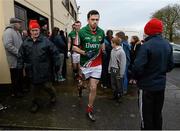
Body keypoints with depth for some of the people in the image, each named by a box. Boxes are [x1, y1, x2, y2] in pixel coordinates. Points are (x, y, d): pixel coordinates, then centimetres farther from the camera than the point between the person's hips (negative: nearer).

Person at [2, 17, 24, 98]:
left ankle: (20, 90, 33)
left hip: (19, 59, 9)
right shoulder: (8, 31, -15)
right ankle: (15, 92, 21)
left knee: (20, 76, 18)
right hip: (14, 60, -9)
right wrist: (19, 53, -23)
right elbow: (8, 45, -26)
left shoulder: (17, 32, 16)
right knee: (15, 77, 5)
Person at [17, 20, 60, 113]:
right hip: (32, 71, 3)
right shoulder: (26, 43, 4)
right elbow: (21, 56, 8)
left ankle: (53, 95, 36)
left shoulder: (45, 41, -6)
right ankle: (36, 103, 33)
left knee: (47, 86, 3)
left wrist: (57, 64, -5)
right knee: (35, 88, 14)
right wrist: (20, 67, 4)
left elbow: (54, 53, -4)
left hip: (44, 70, -3)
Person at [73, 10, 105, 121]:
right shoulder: (82, 32, -11)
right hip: (85, 64, -1)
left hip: (97, 65, 1)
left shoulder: (101, 32, -1)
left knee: (93, 88, -1)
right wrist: (84, 53, -20)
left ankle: (90, 109, 18)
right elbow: (74, 47, -5)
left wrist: (103, 50, -2)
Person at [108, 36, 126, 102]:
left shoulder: (121, 51, -15)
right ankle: (115, 95, 32)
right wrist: (109, 68, 10)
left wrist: (121, 73, -15)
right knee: (113, 84, 16)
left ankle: (119, 96, 24)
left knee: (119, 85, 7)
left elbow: (123, 63, -15)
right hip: (112, 70, 7)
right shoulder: (112, 50, 5)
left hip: (118, 70, -6)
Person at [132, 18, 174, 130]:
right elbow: (171, 65, 7)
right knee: (157, 113, 22)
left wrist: (136, 76, -4)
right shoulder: (168, 45, 2)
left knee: (146, 114, 9)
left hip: (147, 85, -7)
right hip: (161, 85, 7)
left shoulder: (146, 45, -22)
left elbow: (138, 67, -24)